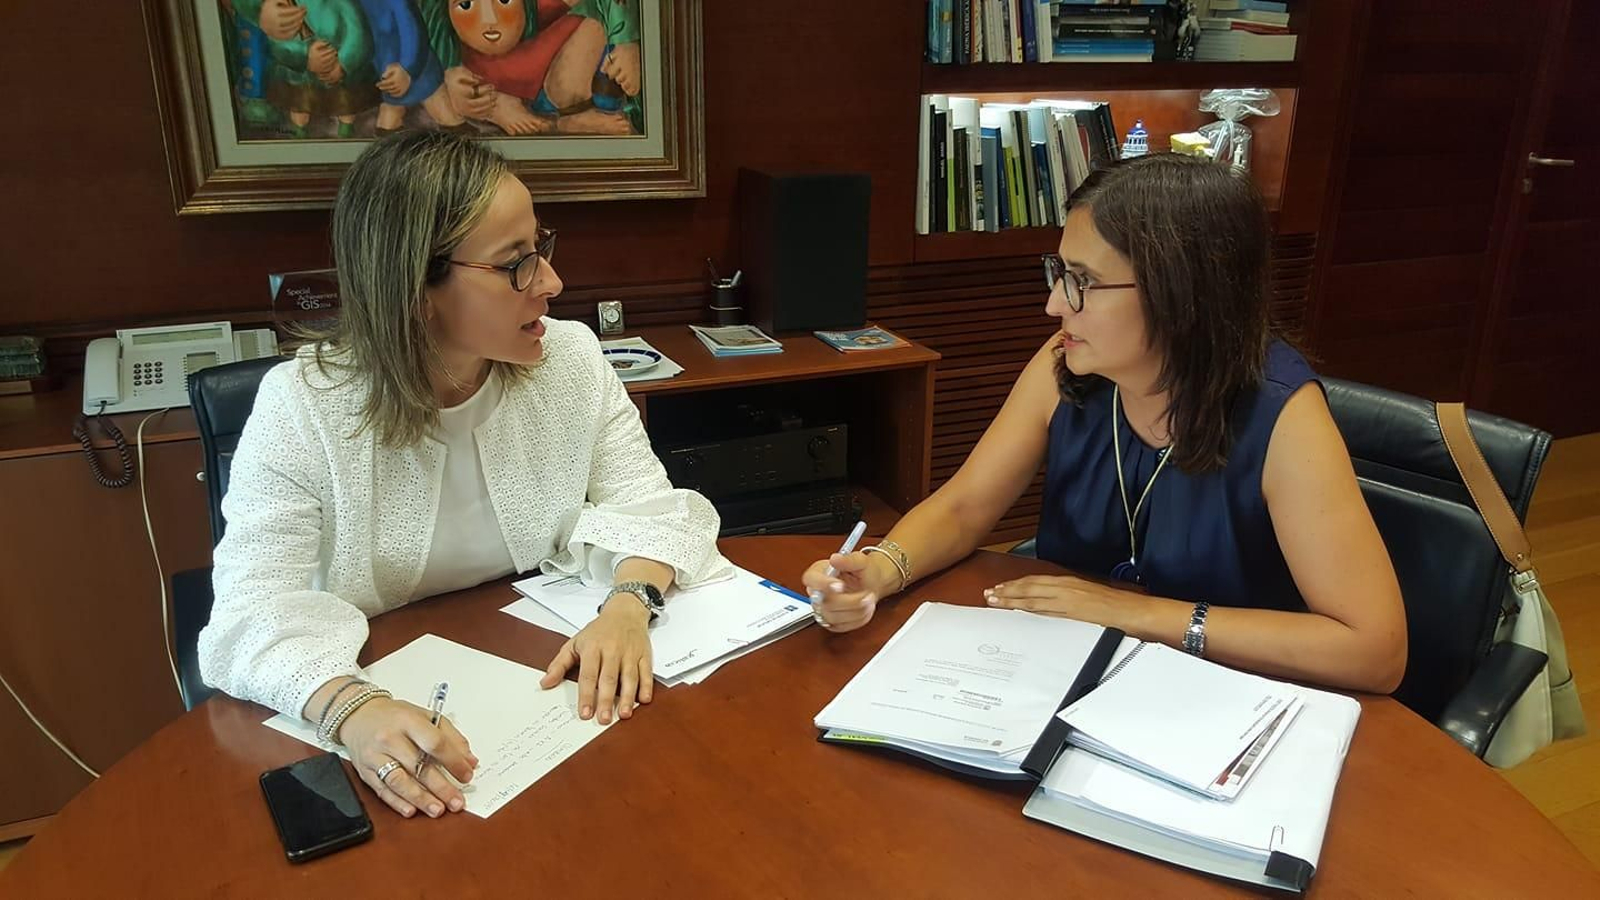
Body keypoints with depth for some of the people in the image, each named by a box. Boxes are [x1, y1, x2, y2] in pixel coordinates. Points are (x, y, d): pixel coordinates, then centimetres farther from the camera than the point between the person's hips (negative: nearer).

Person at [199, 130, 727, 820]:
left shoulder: (571, 358, -4)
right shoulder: (300, 407, -13)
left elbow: (640, 503, -5)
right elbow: (259, 607, -19)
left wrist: (629, 605, -27)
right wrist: (351, 708, -39)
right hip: (389, 691, -2)